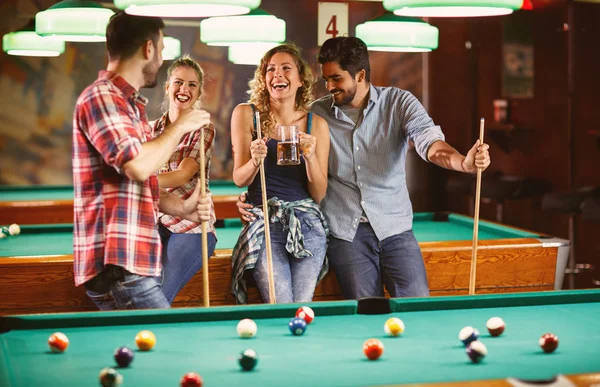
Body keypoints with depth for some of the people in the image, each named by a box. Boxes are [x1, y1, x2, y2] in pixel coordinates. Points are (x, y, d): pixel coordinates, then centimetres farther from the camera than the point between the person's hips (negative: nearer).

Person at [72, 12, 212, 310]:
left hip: (135, 264, 10)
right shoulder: (101, 97, -10)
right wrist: (179, 127, -8)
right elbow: (138, 166, -24)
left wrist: (181, 207, 8)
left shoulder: (129, 104, 21)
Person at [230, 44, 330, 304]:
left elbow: (319, 195, 5)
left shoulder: (316, 124, 6)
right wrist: (255, 161, -18)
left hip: (307, 222, 1)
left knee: (302, 307, -10)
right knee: (281, 311, -16)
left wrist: (310, 157, -12)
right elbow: (239, 179, 4)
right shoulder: (246, 114, 3)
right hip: (264, 221, -1)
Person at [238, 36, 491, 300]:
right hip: (345, 232, 1)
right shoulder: (316, 114, 2)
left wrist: (464, 162, -39)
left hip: (394, 226, 0)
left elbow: (427, 140, -18)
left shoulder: (399, 102, -2)